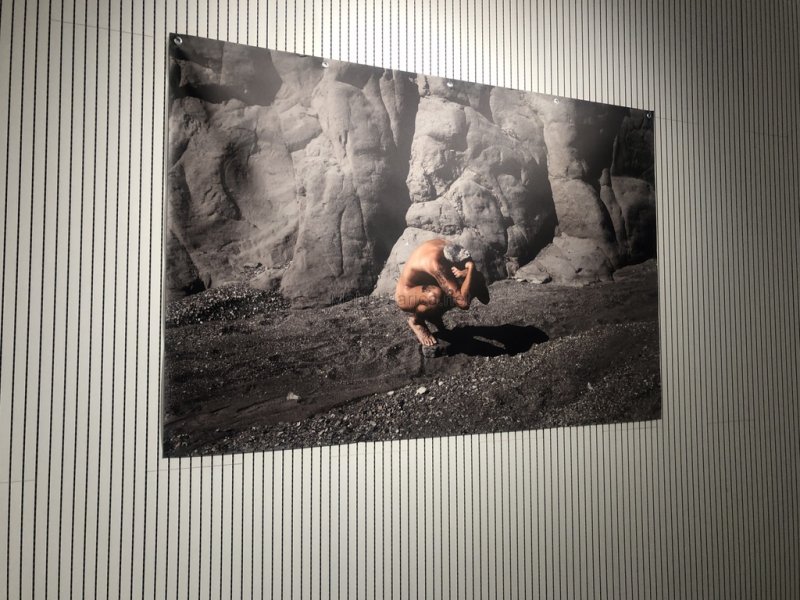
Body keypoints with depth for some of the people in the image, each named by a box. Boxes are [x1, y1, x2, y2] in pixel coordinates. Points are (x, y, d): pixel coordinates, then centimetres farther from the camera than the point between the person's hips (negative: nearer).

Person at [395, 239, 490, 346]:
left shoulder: (451, 250, -17)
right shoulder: (435, 263, -39)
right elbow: (463, 303, -42)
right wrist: (471, 268, -38)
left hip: (427, 285, 8)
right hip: (407, 295, -7)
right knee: (436, 296, -41)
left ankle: (434, 315, 9)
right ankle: (416, 320, -6)